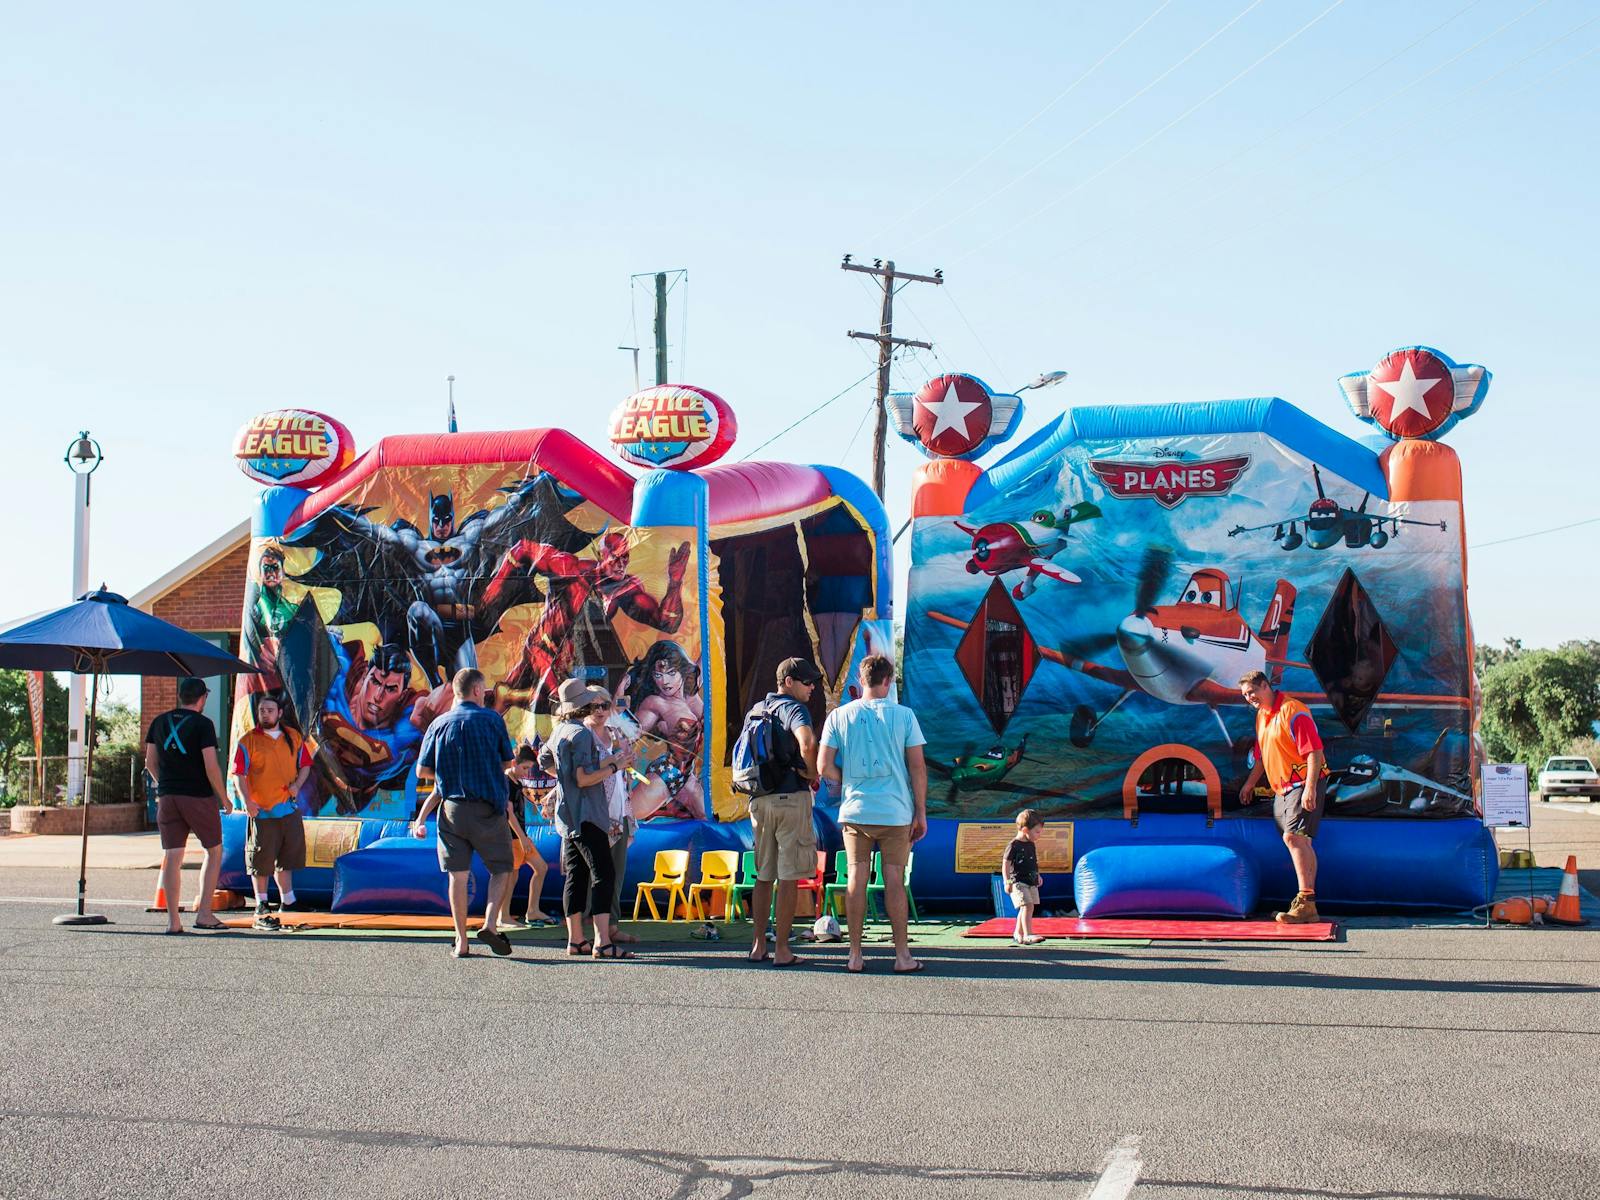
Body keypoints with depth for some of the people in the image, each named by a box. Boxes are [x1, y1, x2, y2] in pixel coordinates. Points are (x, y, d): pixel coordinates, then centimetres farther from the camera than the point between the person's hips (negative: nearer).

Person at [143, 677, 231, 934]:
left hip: (167, 797, 5)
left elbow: (150, 763, 13)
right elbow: (211, 767, -14)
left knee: (171, 858, 4)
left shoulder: (159, 722, 8)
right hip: (199, 797, -5)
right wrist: (224, 798, -4)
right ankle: (203, 913, 2)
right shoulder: (202, 724, -9)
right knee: (214, 851, 10)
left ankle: (173, 920, 1)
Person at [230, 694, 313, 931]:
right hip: (261, 810, -4)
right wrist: (247, 800, -20)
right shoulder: (248, 741, -3)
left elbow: (305, 764, 17)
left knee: (286, 857, 15)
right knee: (262, 860, -2)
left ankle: (287, 902, 28)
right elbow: (239, 774, -7)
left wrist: (297, 784, -3)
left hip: (289, 808, 4)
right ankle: (261, 908, 5)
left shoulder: (293, 738, 10)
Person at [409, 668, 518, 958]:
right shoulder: (491, 719, -2)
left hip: (451, 807, 3)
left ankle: (461, 941, 4)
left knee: (458, 874, 5)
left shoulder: (439, 725, 5)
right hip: (487, 807, -2)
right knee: (502, 868, 10)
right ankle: (490, 924, -9)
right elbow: (508, 760, 7)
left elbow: (422, 771, 5)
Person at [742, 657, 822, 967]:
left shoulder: (755, 710, 15)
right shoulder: (794, 708, -9)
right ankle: (781, 949, -2)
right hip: (791, 796, -7)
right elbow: (808, 742, -28)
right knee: (789, 877, -3)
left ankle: (758, 945, 15)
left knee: (764, 875, 14)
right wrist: (812, 775, -13)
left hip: (759, 799, 7)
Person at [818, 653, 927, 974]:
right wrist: (921, 813, 3)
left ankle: (855, 955, 6)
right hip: (896, 811, -1)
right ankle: (902, 955, 5)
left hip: (855, 811, 2)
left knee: (856, 879, 5)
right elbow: (918, 768, -3)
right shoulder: (903, 716, -2)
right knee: (894, 879, 2)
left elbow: (825, 767, -2)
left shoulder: (839, 716, 2)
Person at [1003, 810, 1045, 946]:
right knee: (1027, 906, -20)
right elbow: (1005, 864, -14)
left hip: (1031, 883, 9)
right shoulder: (1013, 845, -13)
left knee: (1026, 909, 15)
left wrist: (1037, 876, 29)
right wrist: (1007, 882, -20)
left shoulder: (1031, 845, 12)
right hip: (1018, 882, -9)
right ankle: (1028, 936, -27)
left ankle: (1018, 934, 29)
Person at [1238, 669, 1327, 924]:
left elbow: (1314, 751, -20)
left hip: (1303, 784, -10)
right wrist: (1250, 783, 30)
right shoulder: (1261, 716, 15)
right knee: (1301, 842, 12)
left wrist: (1310, 788, -25)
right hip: (1282, 788, 10)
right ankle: (1308, 907, 16)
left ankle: (1305, 901, -23)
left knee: (1293, 837, -21)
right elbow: (1262, 755, 30)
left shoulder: (1293, 711, -14)